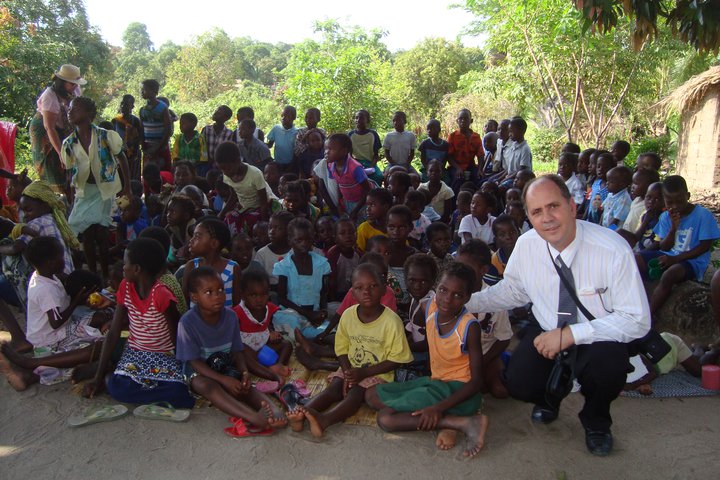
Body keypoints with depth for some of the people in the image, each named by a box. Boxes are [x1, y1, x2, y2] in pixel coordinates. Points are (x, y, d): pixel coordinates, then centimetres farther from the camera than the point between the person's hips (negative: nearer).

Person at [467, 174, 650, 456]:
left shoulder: (613, 250, -25)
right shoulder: (526, 246, -13)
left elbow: (637, 320, -23)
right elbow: (512, 290, 5)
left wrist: (570, 334, -30)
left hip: (597, 338, -2)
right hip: (546, 332, 3)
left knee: (607, 365, -34)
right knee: (518, 384, -20)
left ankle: (595, 422, 4)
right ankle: (549, 396, 21)